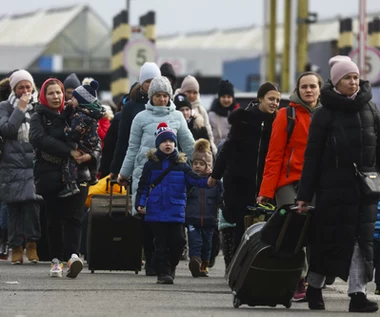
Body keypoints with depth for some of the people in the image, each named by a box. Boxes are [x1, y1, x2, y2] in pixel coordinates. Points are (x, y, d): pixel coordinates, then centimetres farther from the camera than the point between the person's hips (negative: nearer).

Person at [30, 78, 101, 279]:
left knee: (73, 217, -12)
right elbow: (39, 138, -15)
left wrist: (90, 155, -14)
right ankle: (56, 260, 8)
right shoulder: (39, 117, 6)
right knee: (54, 219, 1)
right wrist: (69, 151, -23)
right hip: (50, 176, 0)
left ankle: (72, 256, -26)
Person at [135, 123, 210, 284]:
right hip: (156, 211, -1)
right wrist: (140, 203, -4)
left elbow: (194, 179, -1)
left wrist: (208, 181, -20)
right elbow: (143, 186, 6)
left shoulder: (181, 164, 6)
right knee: (161, 243, 0)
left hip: (176, 212, 1)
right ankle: (163, 272, 4)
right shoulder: (151, 164, 4)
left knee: (177, 241, 0)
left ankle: (171, 267, 22)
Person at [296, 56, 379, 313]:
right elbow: (312, 156, -2)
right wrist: (304, 195, -4)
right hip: (334, 186, -3)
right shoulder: (325, 114, -1)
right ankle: (314, 288, 20)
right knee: (328, 239, 3)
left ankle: (358, 294, -6)